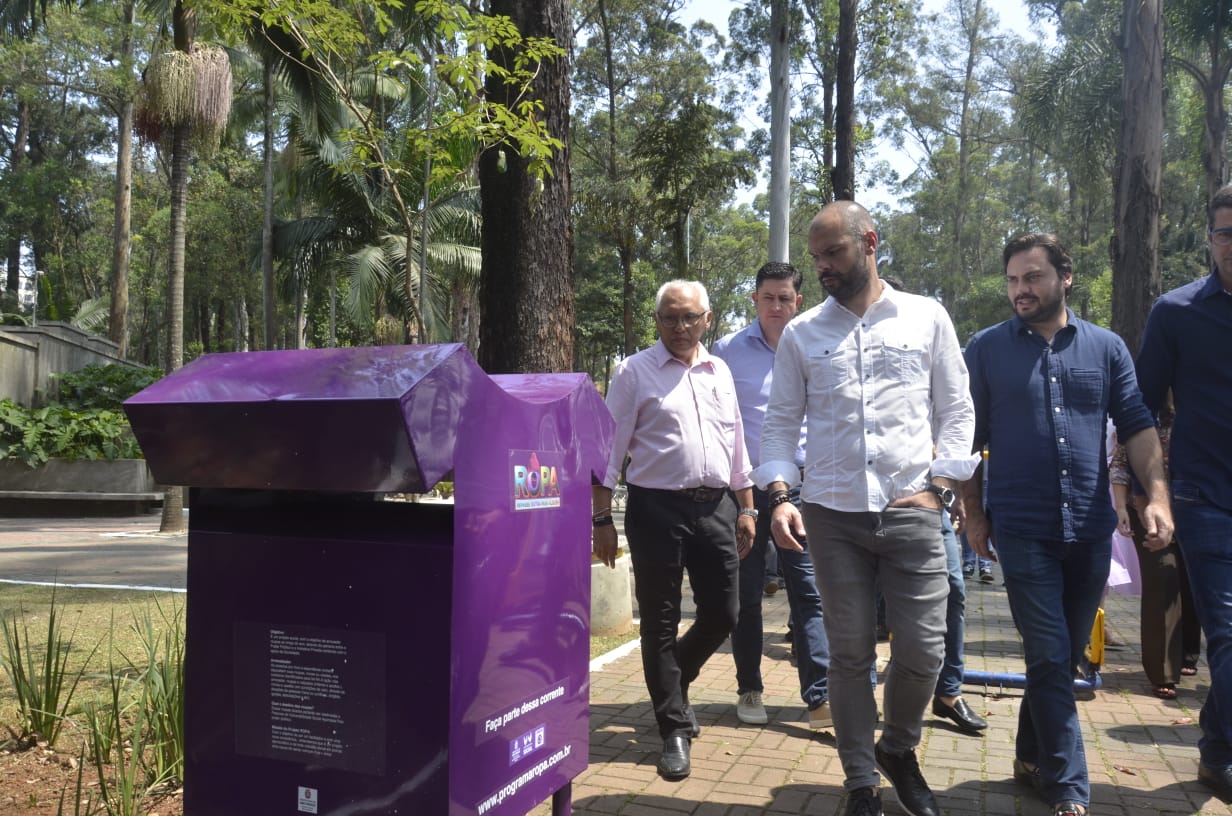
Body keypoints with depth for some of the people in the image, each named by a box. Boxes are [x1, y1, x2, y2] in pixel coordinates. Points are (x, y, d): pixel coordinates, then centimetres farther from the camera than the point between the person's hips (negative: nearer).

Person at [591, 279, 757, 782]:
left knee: (722, 615, 9)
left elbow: (736, 444, 17)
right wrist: (602, 519, -7)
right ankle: (674, 728, 18)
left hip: (715, 507, 5)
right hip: (657, 508, -4)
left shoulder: (719, 372, 12)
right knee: (660, 623, 4)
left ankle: (672, 682, 37)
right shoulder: (634, 372, -3)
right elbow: (610, 450, -4)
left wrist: (745, 509, 14)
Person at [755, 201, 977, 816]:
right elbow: (781, 422, 8)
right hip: (831, 514, 1)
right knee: (850, 652, 7)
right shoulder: (801, 334, 8)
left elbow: (956, 409, 7)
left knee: (923, 649, 1)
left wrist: (939, 485, -4)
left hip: (911, 511, 0)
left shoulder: (926, 318, 6)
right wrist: (779, 495, -5)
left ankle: (898, 749, 30)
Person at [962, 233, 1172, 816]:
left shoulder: (1106, 347, 7)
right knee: (1049, 658, -2)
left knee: (1065, 657, 13)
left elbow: (1138, 426, 5)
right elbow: (968, 437, 3)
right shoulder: (986, 349, 1)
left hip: (1091, 528, 3)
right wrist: (973, 513, 1)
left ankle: (1032, 757, 31)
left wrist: (1157, 496, -8)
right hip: (1022, 528, -3)